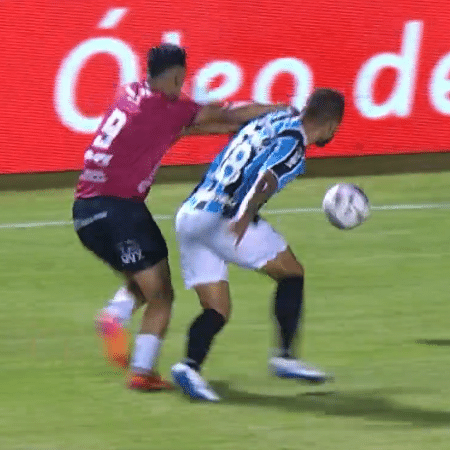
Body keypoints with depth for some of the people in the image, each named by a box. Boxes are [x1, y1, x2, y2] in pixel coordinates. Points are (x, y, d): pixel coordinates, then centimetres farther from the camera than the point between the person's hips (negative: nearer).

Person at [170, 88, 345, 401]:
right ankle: (285, 357, 7)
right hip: (222, 219, -8)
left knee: (217, 311, 4)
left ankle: (190, 365, -20)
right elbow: (267, 180, -27)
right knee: (292, 273, 8)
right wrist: (246, 215, -44)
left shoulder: (273, 120, 18)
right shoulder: (292, 142, -7)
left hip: (189, 214, 8)